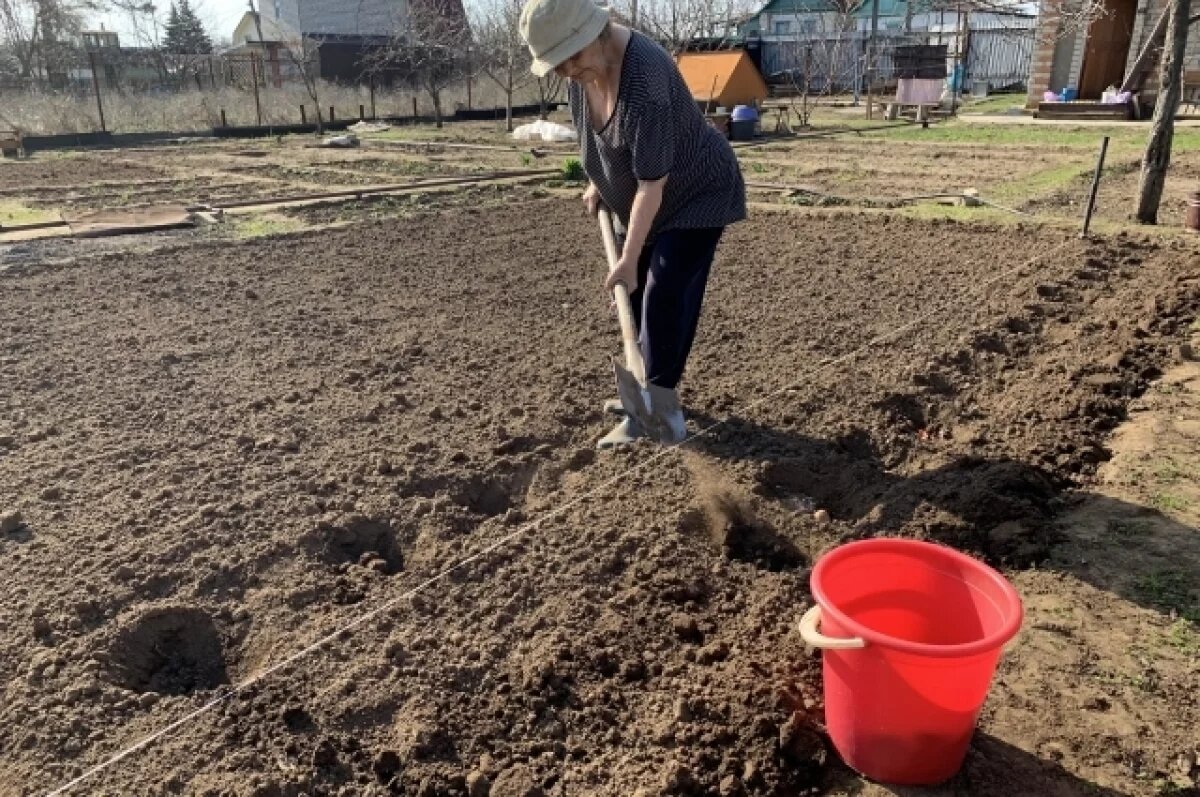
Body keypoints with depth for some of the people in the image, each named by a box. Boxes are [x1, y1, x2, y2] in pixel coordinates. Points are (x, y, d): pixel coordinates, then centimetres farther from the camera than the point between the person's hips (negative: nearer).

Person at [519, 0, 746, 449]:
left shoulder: (644, 81, -35)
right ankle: (649, 392, 25)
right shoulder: (581, 67, -11)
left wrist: (629, 259, -30)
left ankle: (656, 410, -6)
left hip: (695, 195, -8)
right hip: (639, 199, 9)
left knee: (665, 298, -13)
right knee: (635, 296, 11)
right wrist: (597, 184, 10)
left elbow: (652, 183, -33)